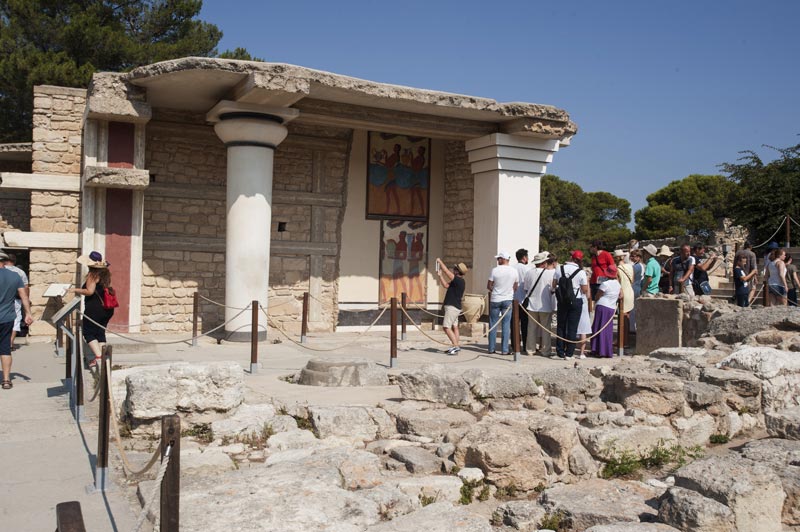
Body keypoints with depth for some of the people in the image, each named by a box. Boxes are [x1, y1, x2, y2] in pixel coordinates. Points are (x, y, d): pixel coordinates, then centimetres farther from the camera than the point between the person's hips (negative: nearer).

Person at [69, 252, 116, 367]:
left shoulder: (93, 275, -14)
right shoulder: (105, 273, 11)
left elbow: (89, 291, -21)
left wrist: (75, 290, -8)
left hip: (94, 309, -8)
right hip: (107, 309, 8)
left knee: (88, 332, 3)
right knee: (100, 333, 14)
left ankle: (98, 356, -7)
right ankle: (103, 357, 10)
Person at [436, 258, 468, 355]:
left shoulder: (459, 280, -17)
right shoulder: (457, 281, 12)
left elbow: (446, 271, -18)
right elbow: (446, 285, 15)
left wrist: (440, 261, -5)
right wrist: (440, 275, 14)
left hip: (452, 307, -11)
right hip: (453, 307, 11)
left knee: (446, 327, -12)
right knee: (454, 327, 14)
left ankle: (456, 346, -15)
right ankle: (456, 347, 20)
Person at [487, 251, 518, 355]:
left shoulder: (495, 270, -9)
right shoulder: (514, 271, -1)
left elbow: (489, 286, -3)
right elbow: (515, 288, 6)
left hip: (495, 300, -1)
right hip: (508, 300, 1)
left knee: (493, 324, 7)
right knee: (506, 325, 4)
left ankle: (491, 348, 10)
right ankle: (505, 350, 2)